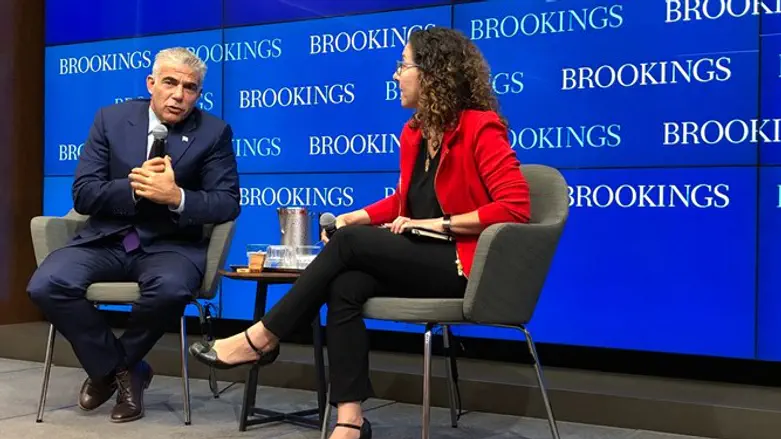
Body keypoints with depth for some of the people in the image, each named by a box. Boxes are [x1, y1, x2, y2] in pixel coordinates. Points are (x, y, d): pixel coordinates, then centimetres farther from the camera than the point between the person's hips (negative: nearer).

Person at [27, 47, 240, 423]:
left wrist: (177, 197, -23)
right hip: (105, 240, 2)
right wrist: (134, 188, -19)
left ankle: (114, 365, -2)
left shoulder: (214, 132, 1)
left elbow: (228, 204, -5)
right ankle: (121, 369, 0)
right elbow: (83, 195, 0)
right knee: (46, 285, -25)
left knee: (171, 288, -37)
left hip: (170, 244, -2)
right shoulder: (111, 119, 5)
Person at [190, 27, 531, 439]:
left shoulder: (480, 128, -12)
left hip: (466, 265, -7)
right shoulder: (414, 132, 11)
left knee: (350, 243, -21)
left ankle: (261, 339, -10)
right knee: (345, 286, -23)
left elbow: (516, 207, -21)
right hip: (424, 259, 7)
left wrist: (439, 224, -19)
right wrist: (354, 216, 6)